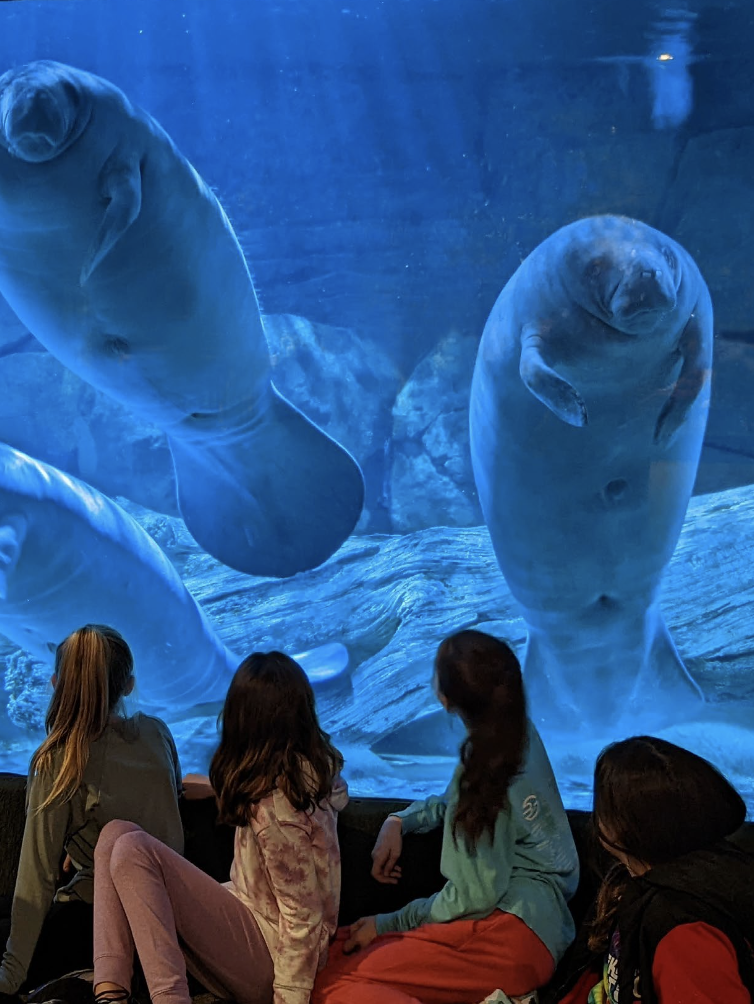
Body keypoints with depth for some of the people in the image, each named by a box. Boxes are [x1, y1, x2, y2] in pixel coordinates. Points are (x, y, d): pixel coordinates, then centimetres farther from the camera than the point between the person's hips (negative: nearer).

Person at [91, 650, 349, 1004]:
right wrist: (217, 787, 23)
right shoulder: (316, 767, -1)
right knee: (116, 834, -3)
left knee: (131, 850, -21)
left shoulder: (273, 807, -27)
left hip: (267, 956, -9)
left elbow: (303, 920, -22)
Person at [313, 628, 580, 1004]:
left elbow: (474, 896, -13)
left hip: (512, 932, -9)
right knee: (339, 955, 2)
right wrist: (399, 821, 11)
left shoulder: (482, 767, -16)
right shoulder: (519, 733, 8)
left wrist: (389, 924, -1)